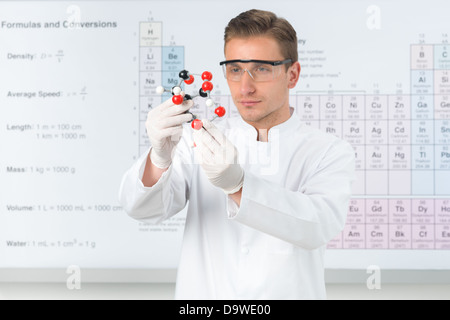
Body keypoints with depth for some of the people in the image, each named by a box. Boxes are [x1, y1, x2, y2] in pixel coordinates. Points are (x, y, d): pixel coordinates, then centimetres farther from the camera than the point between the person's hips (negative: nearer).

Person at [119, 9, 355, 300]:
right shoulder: (200, 141, 6)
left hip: (288, 292, -2)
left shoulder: (331, 153, 0)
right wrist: (160, 158, -25)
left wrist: (236, 183, -30)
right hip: (203, 292, 2)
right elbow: (145, 209, -6)